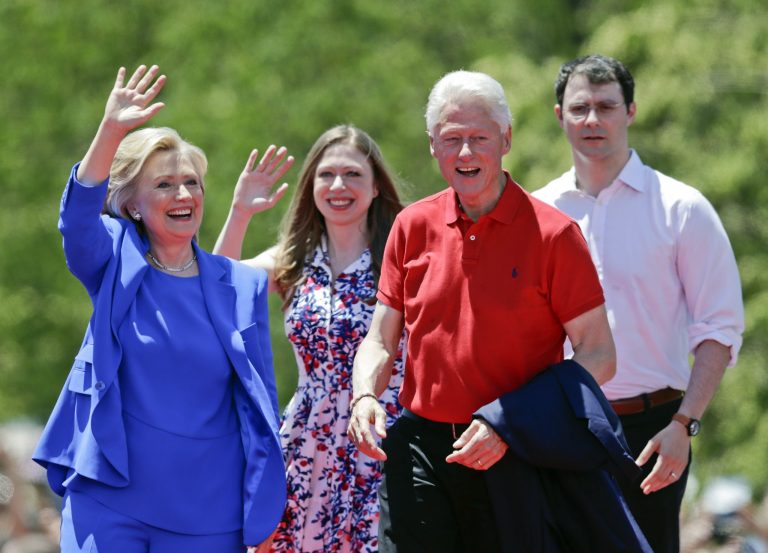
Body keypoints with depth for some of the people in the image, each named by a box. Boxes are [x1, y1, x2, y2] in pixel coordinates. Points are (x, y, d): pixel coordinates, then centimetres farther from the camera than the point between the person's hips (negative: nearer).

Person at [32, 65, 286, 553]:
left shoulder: (243, 286, 6)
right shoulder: (117, 267, 4)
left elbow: (261, 403, 6)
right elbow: (78, 219, -18)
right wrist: (110, 134, -32)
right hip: (108, 504, -1)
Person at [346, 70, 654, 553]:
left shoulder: (552, 233, -4)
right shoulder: (413, 227, 8)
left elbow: (598, 357, -6)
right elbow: (382, 340, 14)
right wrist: (365, 396, -8)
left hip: (515, 459, -2)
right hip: (419, 449, 3)